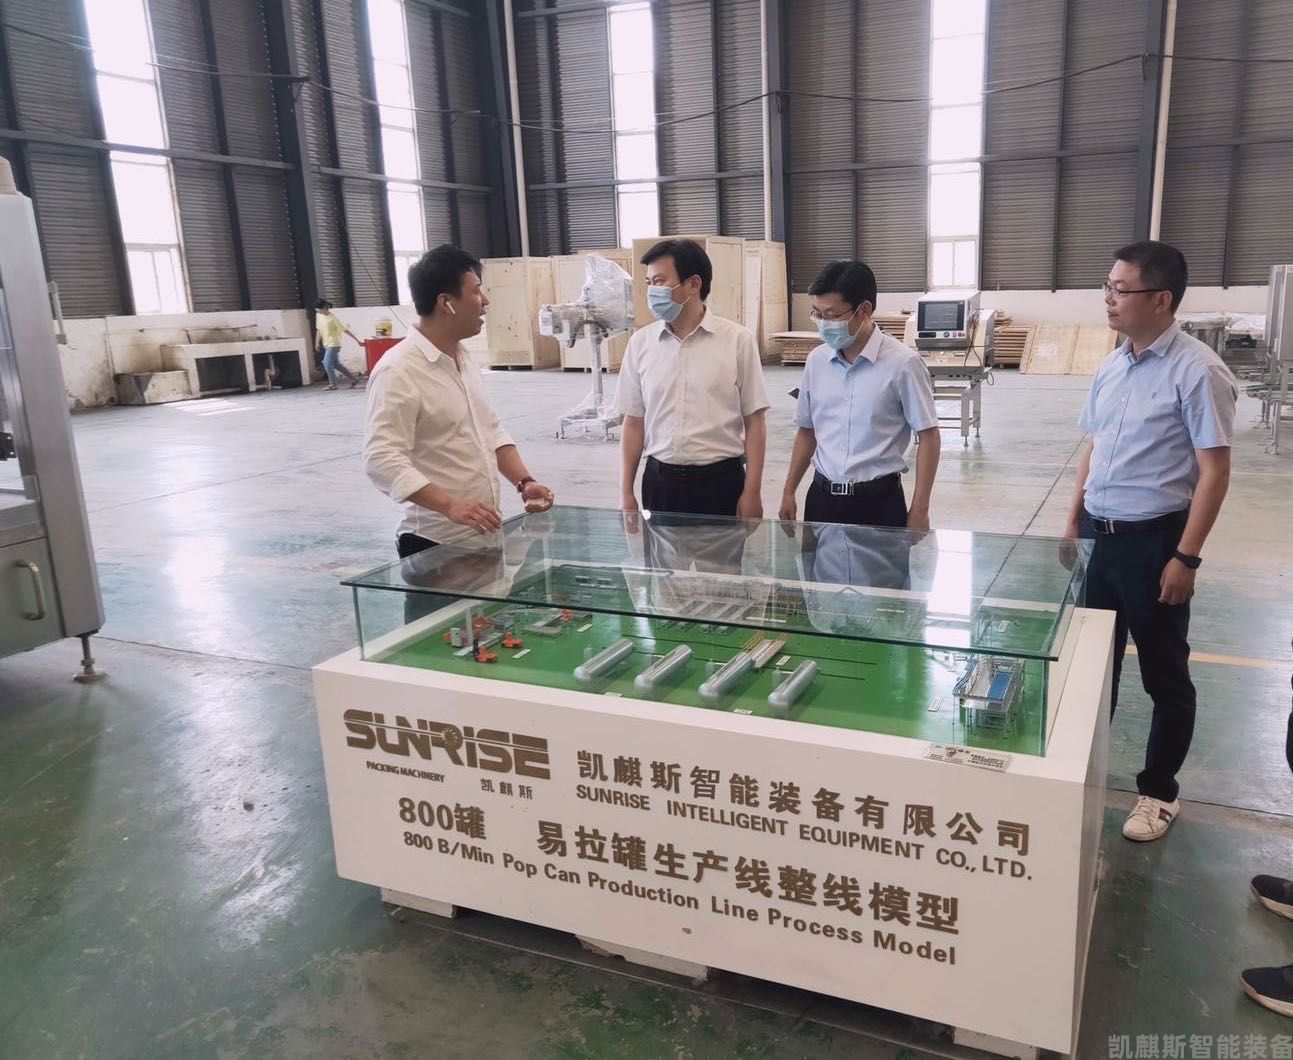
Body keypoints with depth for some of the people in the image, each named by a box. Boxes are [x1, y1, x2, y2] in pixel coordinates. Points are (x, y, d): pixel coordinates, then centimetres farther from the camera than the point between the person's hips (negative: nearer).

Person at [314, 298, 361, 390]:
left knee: (327, 363, -11)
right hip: (326, 344, 8)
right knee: (336, 364, 11)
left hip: (334, 344, -8)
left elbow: (345, 329, -15)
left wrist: (357, 339, -15)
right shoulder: (318, 316, 6)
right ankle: (354, 379, 20)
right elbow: (318, 329, 16)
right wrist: (317, 342, 13)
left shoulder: (333, 317, -15)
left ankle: (332, 384, 0)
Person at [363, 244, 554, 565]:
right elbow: (382, 460, -24)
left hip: (485, 534, 8)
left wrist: (524, 481, 3)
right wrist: (450, 506, -33)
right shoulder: (398, 371, -16)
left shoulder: (464, 360, 11)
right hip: (437, 546, -8)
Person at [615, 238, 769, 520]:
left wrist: (752, 492, -6)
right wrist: (626, 492, 5)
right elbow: (634, 422, 7)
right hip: (660, 480, 2)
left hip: (720, 479, -2)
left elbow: (754, 423, -3)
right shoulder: (640, 343, 2)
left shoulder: (737, 341, -6)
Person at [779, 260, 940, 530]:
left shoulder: (902, 363, -11)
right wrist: (789, 492, 12)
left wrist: (919, 510, -9)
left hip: (878, 500, -4)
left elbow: (929, 437, -7)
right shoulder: (817, 360, 3)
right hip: (821, 497, 4)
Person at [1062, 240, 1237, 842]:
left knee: (1164, 674, 8)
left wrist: (1186, 557, -17)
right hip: (1098, 535, 7)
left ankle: (1159, 791, 25)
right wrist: (1073, 524, 15)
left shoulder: (1197, 371, -15)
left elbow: (1214, 471, -15)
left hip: (1153, 540, -7)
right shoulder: (1110, 368, 7)